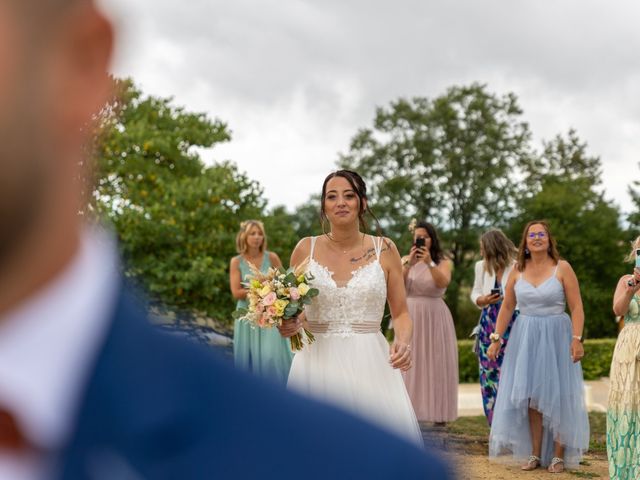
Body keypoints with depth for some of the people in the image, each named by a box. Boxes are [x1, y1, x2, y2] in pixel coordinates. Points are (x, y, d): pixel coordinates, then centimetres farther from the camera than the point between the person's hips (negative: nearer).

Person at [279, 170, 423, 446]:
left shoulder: (384, 250, 3)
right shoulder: (305, 249, 4)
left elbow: (400, 312, 7)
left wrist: (403, 341, -14)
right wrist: (287, 326, -11)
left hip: (370, 365, 0)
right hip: (318, 364, 1)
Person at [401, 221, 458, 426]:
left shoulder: (443, 262, 4)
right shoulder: (405, 260, 9)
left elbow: (443, 282, -17)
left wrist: (429, 263, -28)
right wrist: (409, 264, -18)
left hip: (435, 318, -1)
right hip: (411, 318, 2)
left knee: (436, 364, -1)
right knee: (411, 366, -1)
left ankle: (439, 416, 2)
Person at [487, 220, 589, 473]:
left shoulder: (562, 268, -4)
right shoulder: (518, 271, 5)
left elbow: (576, 306, -6)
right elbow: (507, 307, 9)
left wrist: (577, 339, -15)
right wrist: (496, 339, 4)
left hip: (555, 337, -3)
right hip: (525, 338, 3)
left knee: (556, 395, 0)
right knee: (530, 396, 3)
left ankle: (558, 455, 9)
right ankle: (535, 454, 10)